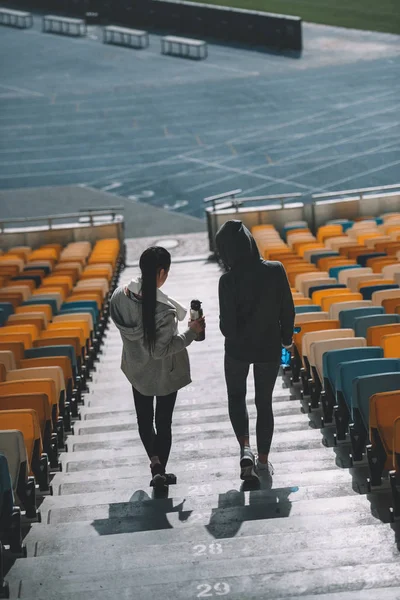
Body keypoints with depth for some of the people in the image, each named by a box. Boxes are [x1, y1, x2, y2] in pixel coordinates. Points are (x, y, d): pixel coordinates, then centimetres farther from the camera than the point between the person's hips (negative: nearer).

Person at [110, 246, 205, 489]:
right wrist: (191, 333, -22)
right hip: (164, 374, -4)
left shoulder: (120, 296, -15)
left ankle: (154, 459, 19)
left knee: (144, 418, 25)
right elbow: (161, 349, -28)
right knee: (163, 421, 15)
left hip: (137, 370, 4)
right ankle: (160, 472, 22)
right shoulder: (164, 309, -33)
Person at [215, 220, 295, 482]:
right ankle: (263, 461, 25)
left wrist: (232, 335, 4)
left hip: (238, 349, -2)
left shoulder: (229, 281, -22)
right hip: (270, 349, 2)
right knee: (265, 402, 18)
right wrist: (286, 337, 10)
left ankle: (246, 449, 6)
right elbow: (288, 310, -7)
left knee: (236, 397, 23)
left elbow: (227, 326, -19)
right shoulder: (276, 270, -15)